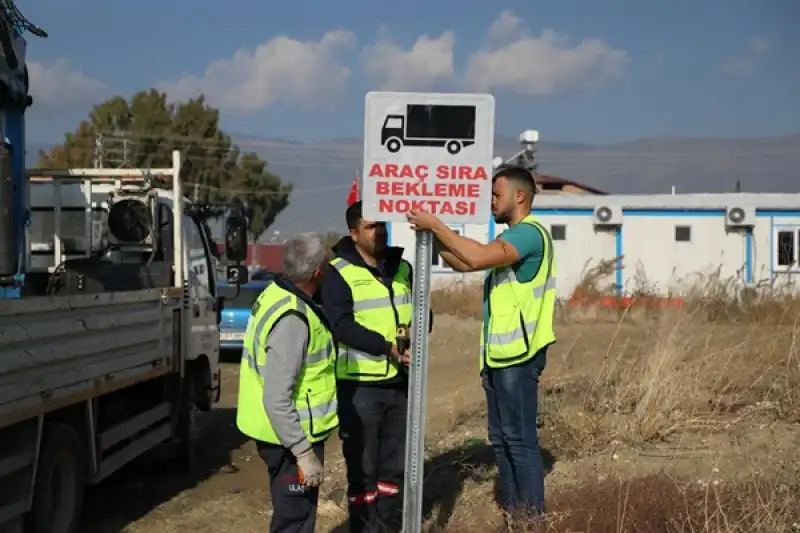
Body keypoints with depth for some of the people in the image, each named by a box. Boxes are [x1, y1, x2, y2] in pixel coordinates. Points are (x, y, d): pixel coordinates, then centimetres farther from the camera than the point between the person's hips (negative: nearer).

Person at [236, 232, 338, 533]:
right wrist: (304, 452, -27)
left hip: (287, 432, 10)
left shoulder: (277, 292, 4)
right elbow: (277, 398, -29)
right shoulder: (292, 319, -27)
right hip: (291, 437, -10)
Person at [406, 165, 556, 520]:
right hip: (500, 354, 10)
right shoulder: (515, 236, 19)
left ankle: (533, 515, 1)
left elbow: (477, 258, -29)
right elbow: (462, 263, 18)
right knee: (501, 438, 14)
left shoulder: (529, 233, -14)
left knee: (519, 437, -6)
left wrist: (435, 225, -22)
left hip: (518, 354, -10)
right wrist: (433, 234, 5)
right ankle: (512, 511, 22)